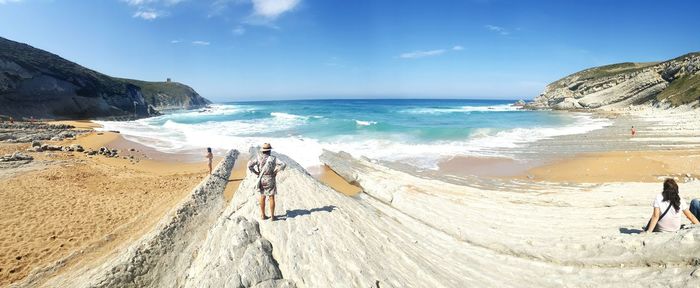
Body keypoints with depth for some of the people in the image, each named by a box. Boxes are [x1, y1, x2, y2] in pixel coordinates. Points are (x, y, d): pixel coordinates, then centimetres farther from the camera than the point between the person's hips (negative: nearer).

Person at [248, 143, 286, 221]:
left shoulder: (258, 157, -6)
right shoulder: (273, 158, -12)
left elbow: (249, 165, -14)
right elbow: (283, 165, -20)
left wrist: (256, 173, -4)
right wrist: (276, 171, -9)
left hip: (261, 180, 3)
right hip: (270, 181, -2)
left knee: (262, 197, 15)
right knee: (271, 198, 7)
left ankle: (263, 215, 22)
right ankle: (272, 216, 12)